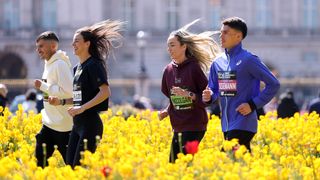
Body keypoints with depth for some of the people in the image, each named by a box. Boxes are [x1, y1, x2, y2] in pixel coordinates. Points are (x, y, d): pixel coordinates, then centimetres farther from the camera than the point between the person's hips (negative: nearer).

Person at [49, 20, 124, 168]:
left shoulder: (94, 65, -11)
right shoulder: (77, 68, 16)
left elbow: (105, 92, -22)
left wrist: (82, 108, -24)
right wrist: (61, 102, 9)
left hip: (90, 123, -9)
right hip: (77, 124, 9)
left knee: (80, 167, -12)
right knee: (69, 165, 6)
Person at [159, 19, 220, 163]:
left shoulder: (194, 68, -10)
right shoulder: (169, 70, 8)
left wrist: (189, 95, -20)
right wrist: (166, 111, 3)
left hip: (194, 127, -6)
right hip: (178, 127, 6)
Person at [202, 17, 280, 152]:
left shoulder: (248, 60, -9)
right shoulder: (217, 62, 11)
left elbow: (273, 84, -8)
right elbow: (214, 90, 20)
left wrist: (253, 105, -12)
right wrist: (209, 96, -4)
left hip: (243, 124, -7)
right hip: (226, 125, 7)